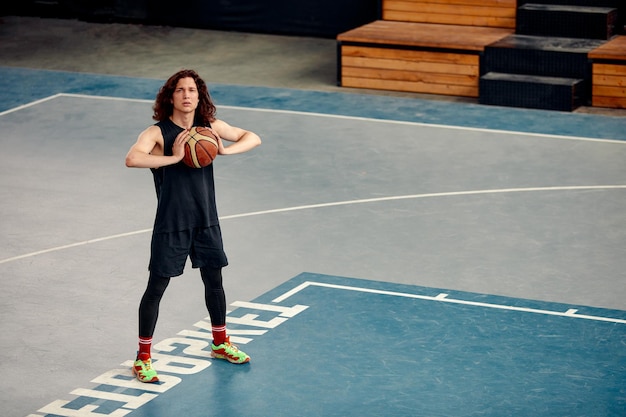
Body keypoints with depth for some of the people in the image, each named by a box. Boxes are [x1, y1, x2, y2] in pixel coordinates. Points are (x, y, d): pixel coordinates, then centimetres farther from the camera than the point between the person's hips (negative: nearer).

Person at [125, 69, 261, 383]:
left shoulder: (210, 127, -1)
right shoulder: (158, 133, -16)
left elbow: (253, 138, 7)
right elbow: (132, 159, -34)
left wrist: (226, 150, -12)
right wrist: (174, 158, -35)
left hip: (206, 221, 5)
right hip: (171, 225, -5)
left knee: (214, 281, 18)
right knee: (156, 288, 1)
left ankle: (220, 343, 39)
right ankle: (143, 358, 13)